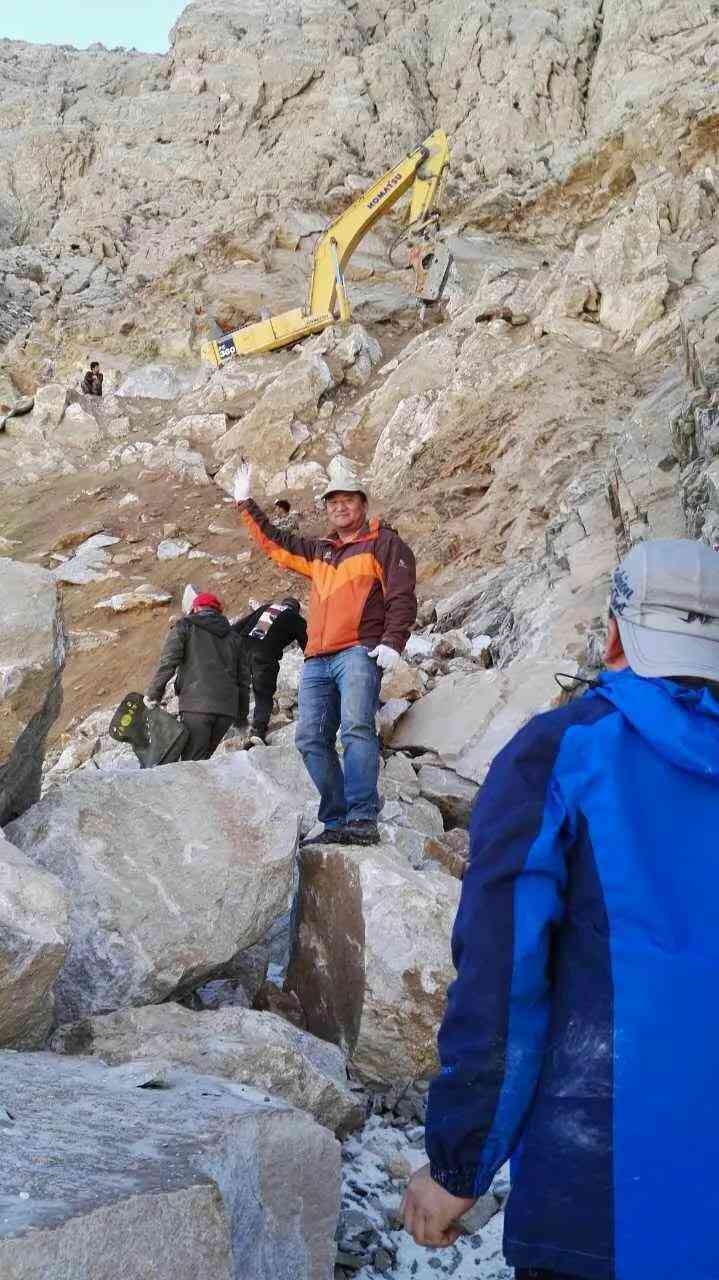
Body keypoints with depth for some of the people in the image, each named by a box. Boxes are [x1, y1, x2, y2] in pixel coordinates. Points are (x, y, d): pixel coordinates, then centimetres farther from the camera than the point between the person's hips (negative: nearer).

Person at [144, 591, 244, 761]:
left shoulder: (184, 627, 10)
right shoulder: (233, 636, 23)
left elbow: (167, 663, -4)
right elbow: (241, 678, 21)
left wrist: (152, 695, 1)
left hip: (196, 704, -5)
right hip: (227, 709, 5)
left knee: (192, 761, -9)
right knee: (203, 759, 13)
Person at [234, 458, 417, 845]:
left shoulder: (384, 543, 8)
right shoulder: (318, 551, 28)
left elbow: (402, 597, -2)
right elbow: (273, 542, 38)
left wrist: (392, 641, -16)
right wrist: (246, 503, 37)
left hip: (359, 652, -7)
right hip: (316, 661, 7)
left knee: (356, 729, -23)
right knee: (311, 739, -5)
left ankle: (363, 820, -29)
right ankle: (336, 822, -5)